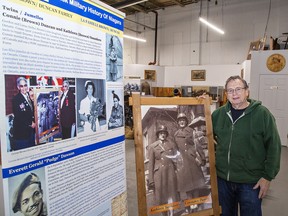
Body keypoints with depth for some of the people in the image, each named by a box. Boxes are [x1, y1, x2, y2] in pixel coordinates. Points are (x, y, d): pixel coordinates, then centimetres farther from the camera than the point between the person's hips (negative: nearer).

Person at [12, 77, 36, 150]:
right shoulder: (16, 99, -13)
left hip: (31, 128, 7)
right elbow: (18, 116, -16)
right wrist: (30, 124, -11)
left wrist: (33, 122, 2)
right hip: (21, 129, -6)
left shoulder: (29, 96, 7)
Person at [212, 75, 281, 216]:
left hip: (251, 182, -3)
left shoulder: (262, 114, -10)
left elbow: (273, 147, -9)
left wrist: (267, 176, -9)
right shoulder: (218, 114, 1)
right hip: (222, 179, 3)